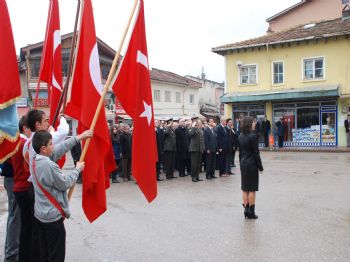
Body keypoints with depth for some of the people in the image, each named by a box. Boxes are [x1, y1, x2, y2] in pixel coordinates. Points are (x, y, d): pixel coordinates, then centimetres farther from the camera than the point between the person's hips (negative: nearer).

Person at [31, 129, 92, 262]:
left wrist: (79, 137, 7)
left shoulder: (35, 159, 0)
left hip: (40, 215, 9)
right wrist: (78, 169, -2)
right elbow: (65, 183, -16)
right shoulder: (48, 165, -26)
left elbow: (60, 148, 3)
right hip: (53, 217, -9)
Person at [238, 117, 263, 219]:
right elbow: (256, 153, -14)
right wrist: (260, 167, -6)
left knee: (244, 188, 10)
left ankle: (246, 210, 15)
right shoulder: (252, 136, -16)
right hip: (252, 164, -7)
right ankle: (251, 212, 8)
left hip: (243, 164, 7)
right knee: (252, 189, 2)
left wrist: (241, 163, 17)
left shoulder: (241, 136, 5)